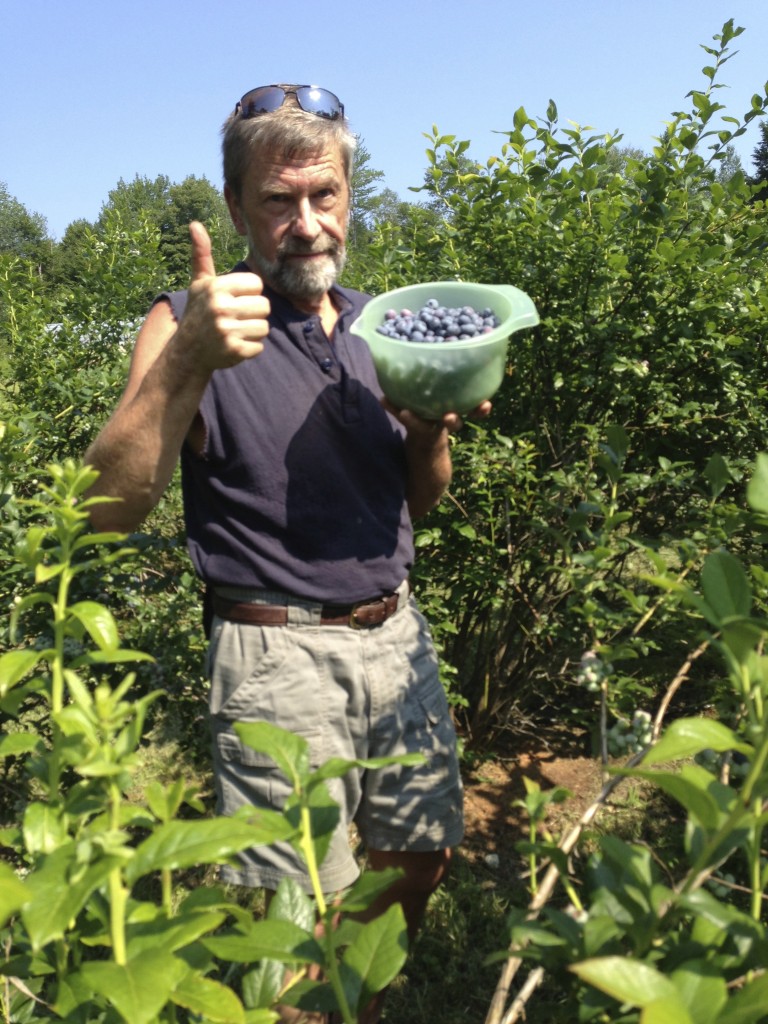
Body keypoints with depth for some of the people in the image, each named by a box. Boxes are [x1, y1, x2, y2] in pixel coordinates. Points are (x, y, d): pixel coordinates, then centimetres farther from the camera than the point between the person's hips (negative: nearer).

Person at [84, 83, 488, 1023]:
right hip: (279, 654, -5)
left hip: (396, 635, 6)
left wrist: (432, 427, -6)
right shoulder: (190, 324, -6)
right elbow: (110, 508, -18)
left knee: (420, 859, 18)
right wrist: (187, 360, -30)